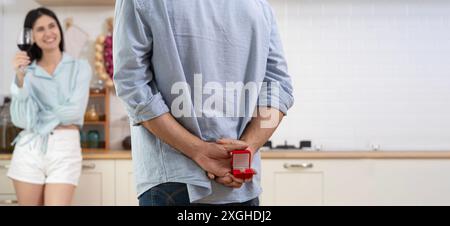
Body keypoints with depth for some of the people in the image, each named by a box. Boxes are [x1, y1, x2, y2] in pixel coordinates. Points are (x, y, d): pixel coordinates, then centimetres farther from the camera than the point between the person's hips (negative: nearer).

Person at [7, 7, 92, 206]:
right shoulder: (27, 71, 8)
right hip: (30, 149, 2)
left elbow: (75, 111, -7)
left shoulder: (80, 67, 6)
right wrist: (20, 78, -13)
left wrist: (39, 118, 0)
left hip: (65, 149, -2)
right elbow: (21, 120, -5)